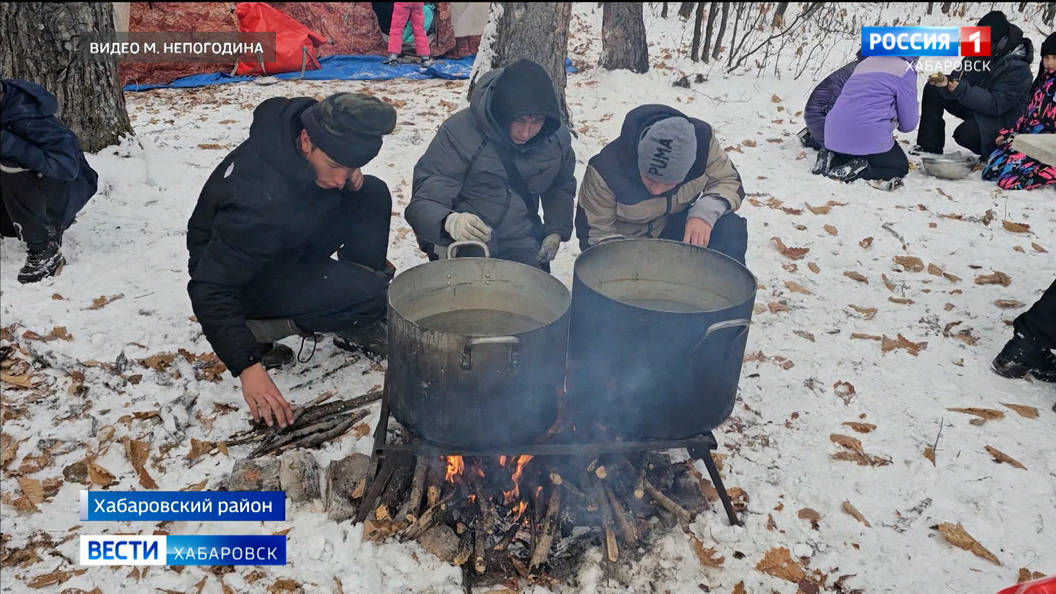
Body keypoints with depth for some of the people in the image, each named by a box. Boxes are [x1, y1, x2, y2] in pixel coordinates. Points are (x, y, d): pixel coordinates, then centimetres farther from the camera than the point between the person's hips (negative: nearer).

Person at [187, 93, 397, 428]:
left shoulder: (310, 120, -17)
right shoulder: (261, 198, -39)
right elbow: (211, 288, -35)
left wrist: (352, 179, -16)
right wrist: (247, 365, -41)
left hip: (288, 249, 8)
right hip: (245, 280, -8)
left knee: (373, 196, -7)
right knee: (369, 293, -24)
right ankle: (260, 329, 1)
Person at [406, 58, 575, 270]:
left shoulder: (557, 136, -4)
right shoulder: (459, 133, -20)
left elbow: (562, 186, 18)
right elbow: (423, 203, -22)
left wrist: (557, 230, 4)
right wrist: (450, 222, -45)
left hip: (521, 243, 5)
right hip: (463, 247, -5)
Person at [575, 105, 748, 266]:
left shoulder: (702, 140, -24)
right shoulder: (605, 170, -29)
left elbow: (729, 182, -9)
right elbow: (597, 233, -17)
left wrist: (705, 212, -32)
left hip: (683, 229, 2)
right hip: (629, 242, -2)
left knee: (731, 230, -25)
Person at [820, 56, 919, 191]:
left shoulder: (864, 63, 21)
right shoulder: (905, 70, 1)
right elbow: (908, 123, 4)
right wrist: (915, 115, 25)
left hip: (834, 136, 7)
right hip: (869, 137, -6)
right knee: (901, 166, 18)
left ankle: (834, 161, 4)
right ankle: (857, 170, -9)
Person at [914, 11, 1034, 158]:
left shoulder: (1017, 67, -25)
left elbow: (996, 104, -31)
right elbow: (959, 78, -1)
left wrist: (962, 90, -38)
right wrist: (947, 82, -25)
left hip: (1002, 116, -7)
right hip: (976, 104, 7)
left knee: (966, 134, -35)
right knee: (932, 90, -8)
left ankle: (994, 152, -1)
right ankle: (929, 146, -6)